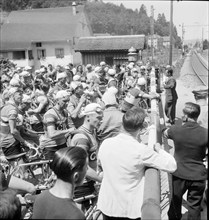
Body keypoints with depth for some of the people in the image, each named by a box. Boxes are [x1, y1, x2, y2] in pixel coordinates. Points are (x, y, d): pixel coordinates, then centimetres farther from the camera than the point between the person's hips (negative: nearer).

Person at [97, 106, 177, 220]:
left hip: (107, 206, 4)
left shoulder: (105, 143, -9)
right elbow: (172, 166, -17)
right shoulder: (142, 151, -24)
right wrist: (159, 149, -1)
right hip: (130, 210, -4)